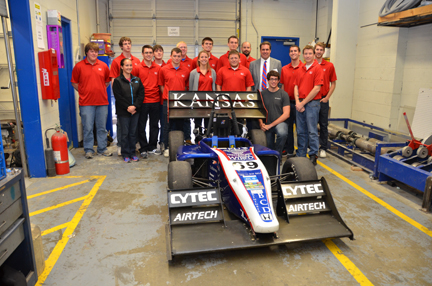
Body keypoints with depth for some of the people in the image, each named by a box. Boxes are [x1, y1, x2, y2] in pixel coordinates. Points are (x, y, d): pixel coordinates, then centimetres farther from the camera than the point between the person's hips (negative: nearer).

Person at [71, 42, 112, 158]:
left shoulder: (103, 66, 7)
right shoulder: (79, 66, 0)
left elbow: (107, 82, 17)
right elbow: (74, 83, 6)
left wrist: (100, 91, 7)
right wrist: (84, 92, 0)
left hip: (102, 101, 2)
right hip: (86, 102, -2)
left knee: (102, 127, 9)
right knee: (87, 128, 2)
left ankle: (102, 148, 20)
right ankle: (88, 150, 14)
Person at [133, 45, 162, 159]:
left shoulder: (158, 68, 6)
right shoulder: (137, 68, -1)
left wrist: (161, 97, 6)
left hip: (155, 100, 3)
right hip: (142, 101, -2)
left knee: (154, 125, 10)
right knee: (141, 126, 2)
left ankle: (152, 147, 22)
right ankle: (143, 149, 12)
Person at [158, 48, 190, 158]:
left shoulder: (186, 70, 6)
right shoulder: (164, 69, 2)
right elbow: (161, 85, 9)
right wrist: (167, 95, 2)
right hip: (168, 101, -2)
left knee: (179, 125, 9)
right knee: (167, 125, 2)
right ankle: (166, 148, 11)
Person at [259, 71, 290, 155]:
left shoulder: (283, 94, -1)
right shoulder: (263, 94, 8)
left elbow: (286, 114, -7)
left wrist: (271, 125, -12)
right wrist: (261, 123, -9)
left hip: (280, 122, -3)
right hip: (267, 125, 3)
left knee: (282, 133, -36)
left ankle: (278, 154, -14)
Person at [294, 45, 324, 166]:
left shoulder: (317, 68, -4)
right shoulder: (300, 69, 15)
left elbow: (317, 89, -12)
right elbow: (296, 86, 12)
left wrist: (303, 102, -11)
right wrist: (297, 102, -3)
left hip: (312, 103, -6)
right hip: (300, 104, 6)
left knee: (312, 131, -3)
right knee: (301, 131, 10)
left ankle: (313, 156, 5)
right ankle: (300, 155, 19)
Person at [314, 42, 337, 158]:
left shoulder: (329, 66, 3)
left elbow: (333, 84, 6)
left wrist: (327, 97, -3)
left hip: (323, 100, 0)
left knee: (324, 124, 4)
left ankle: (323, 148, 14)